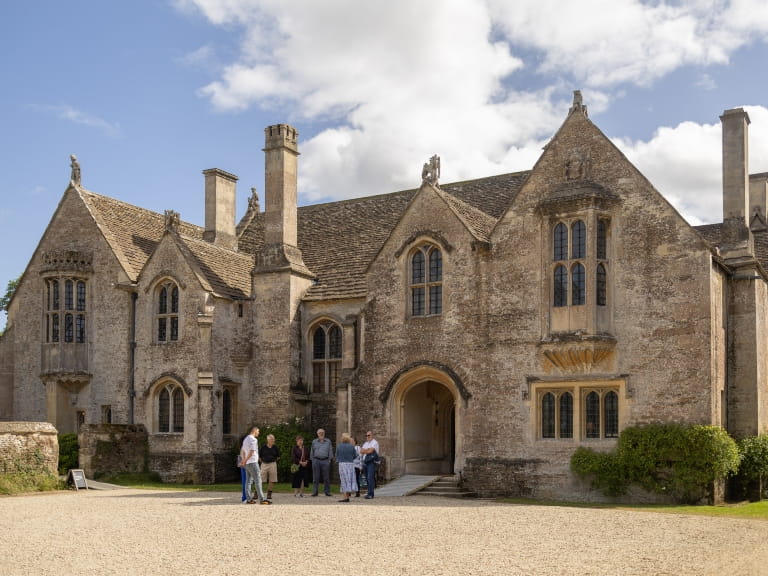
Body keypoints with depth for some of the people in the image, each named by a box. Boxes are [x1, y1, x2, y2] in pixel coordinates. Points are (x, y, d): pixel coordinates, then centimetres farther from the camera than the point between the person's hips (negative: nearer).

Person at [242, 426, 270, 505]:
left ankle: (249, 499, 10)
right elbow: (252, 452, -18)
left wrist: (244, 460, 14)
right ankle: (262, 499, -13)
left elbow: (243, 452, 20)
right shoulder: (253, 439, -12)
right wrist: (245, 460, -10)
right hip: (253, 462, -9)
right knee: (258, 480, -10)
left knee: (249, 480, 10)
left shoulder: (246, 439, 18)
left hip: (247, 463, 9)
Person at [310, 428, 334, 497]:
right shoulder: (314, 442, 12)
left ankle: (327, 492, 6)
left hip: (325, 461, 0)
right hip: (316, 461, 0)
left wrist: (330, 459, 1)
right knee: (316, 477, 0)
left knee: (326, 477, 0)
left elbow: (330, 451, 10)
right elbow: (312, 452, 15)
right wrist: (312, 460, 7)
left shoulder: (328, 441, 10)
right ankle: (315, 492, 3)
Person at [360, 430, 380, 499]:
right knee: (367, 478, 7)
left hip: (371, 462, -8)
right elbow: (361, 451, 8)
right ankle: (370, 493, 13)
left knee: (370, 478, -15)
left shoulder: (374, 443, -3)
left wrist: (364, 450, 0)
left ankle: (370, 494, -18)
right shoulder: (366, 443, 21)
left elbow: (370, 451, -15)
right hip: (365, 462, 8)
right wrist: (367, 450, -8)